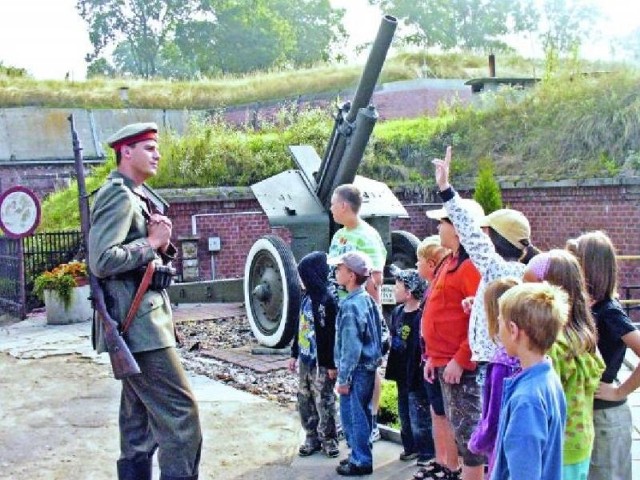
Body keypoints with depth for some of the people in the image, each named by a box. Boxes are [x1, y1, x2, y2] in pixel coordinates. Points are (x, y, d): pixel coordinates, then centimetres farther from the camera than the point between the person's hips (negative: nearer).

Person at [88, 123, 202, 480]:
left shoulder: (137, 196, 18)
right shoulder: (118, 195, -12)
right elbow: (102, 261, -23)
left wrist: (162, 241, 2)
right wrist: (152, 242, -14)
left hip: (144, 320, 10)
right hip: (137, 323, -10)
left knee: (140, 417, 13)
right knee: (180, 410, -10)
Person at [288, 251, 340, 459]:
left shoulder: (329, 299, -16)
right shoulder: (307, 297, 9)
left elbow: (334, 334, -17)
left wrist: (333, 364, -17)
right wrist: (294, 354, 17)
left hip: (322, 363, -8)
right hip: (305, 360, 8)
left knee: (324, 402, 2)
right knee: (304, 400, 13)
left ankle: (329, 439, 15)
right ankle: (312, 437, 25)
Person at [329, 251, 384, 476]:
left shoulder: (350, 306, -20)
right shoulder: (367, 300, 7)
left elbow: (351, 347, -21)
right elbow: (377, 335, 14)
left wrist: (343, 379, -16)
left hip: (357, 370, -9)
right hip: (369, 367, 9)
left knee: (353, 416, 1)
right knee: (362, 414, 18)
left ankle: (360, 462, 9)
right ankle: (361, 455, 29)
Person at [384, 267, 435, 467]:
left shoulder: (421, 316, -22)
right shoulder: (397, 312, 5)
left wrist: (420, 372, -20)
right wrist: (391, 366, 16)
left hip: (416, 375, -9)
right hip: (401, 373, 9)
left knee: (419, 418, 2)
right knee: (404, 415, 20)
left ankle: (427, 452, 15)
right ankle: (410, 447, 34)